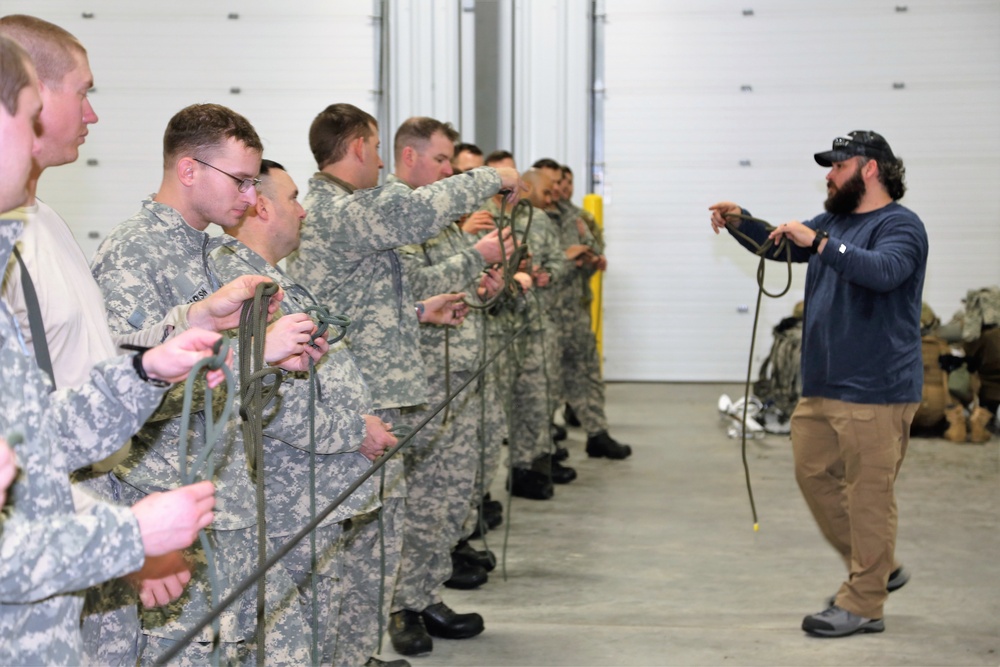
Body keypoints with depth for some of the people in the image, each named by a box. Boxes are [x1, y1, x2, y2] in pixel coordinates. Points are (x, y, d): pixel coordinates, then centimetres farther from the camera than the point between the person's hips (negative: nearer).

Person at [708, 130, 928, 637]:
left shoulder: (900, 225, -10)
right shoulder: (833, 222, 17)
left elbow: (884, 271, -29)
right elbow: (777, 245, 25)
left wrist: (819, 244, -33)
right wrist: (738, 221, 7)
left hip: (874, 391, -9)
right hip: (821, 386, 9)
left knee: (868, 493, -3)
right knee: (814, 475, 15)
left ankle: (863, 604, 5)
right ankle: (878, 568, 29)